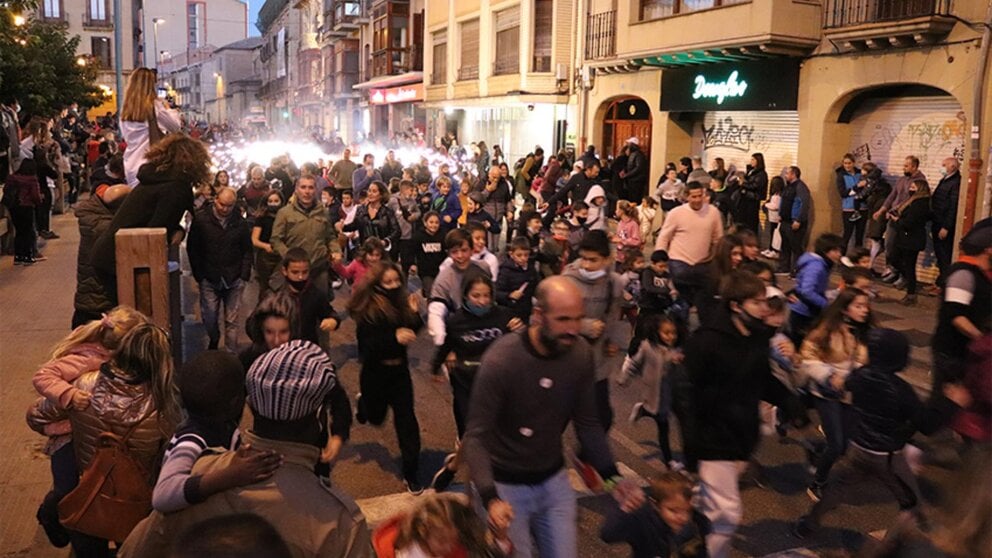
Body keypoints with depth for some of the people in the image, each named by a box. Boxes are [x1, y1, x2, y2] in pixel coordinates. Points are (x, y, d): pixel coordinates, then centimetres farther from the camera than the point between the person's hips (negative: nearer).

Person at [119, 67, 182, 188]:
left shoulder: (125, 109, 9)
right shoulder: (154, 105, -9)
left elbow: (125, 137, 18)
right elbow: (176, 126, -1)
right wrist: (169, 109, 14)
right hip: (150, 163, -6)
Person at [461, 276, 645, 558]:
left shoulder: (580, 353, -10)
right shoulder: (501, 360, -25)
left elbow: (587, 423, 1)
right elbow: (476, 436, -24)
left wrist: (613, 477, -7)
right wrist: (490, 498, -37)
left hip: (553, 480, 4)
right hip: (505, 485, -4)